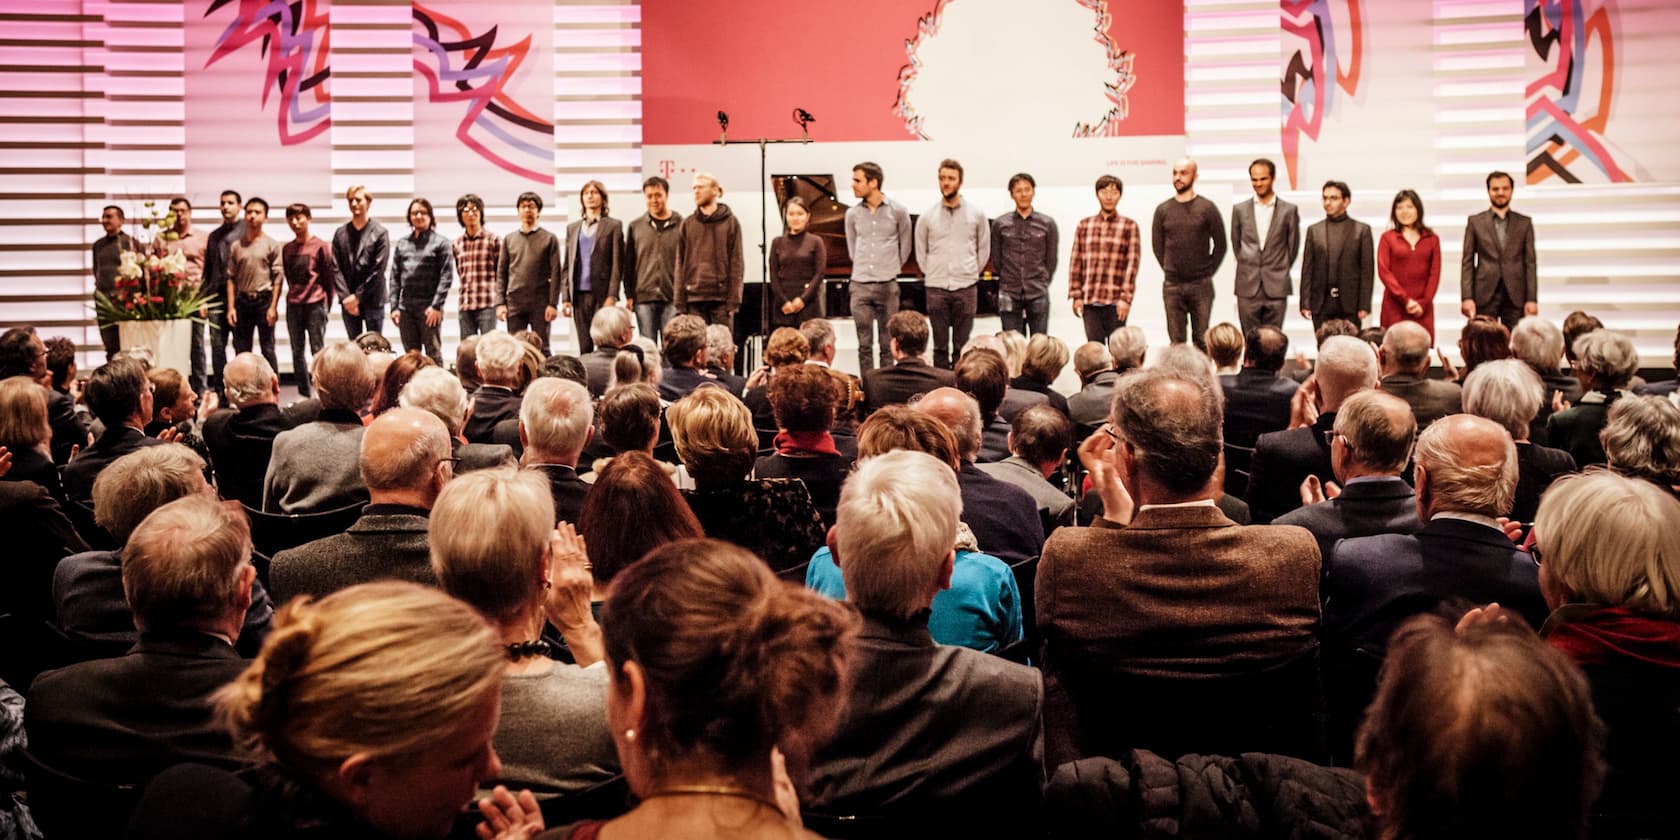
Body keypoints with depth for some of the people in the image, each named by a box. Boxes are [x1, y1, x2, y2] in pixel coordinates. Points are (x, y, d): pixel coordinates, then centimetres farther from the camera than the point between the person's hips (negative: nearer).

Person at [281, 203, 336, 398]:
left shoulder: (320, 246, -4)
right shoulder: (287, 248, 10)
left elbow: (330, 274, -2)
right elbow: (288, 276, 18)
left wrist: (325, 302, 0)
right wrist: (294, 293, 12)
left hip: (315, 305, -5)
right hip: (293, 306, 5)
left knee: (317, 350, -4)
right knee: (297, 352, 7)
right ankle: (303, 394, 13)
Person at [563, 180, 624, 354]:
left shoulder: (613, 226, 3)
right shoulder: (572, 228, 16)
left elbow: (617, 264, -3)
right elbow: (567, 264, 14)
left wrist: (612, 296, -11)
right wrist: (565, 297, 6)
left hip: (602, 293, -4)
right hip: (579, 294, 4)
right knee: (584, 347, 5)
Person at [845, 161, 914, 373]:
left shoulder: (898, 211, -3)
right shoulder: (852, 214, 4)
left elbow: (905, 246, 9)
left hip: (888, 286, -2)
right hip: (860, 286, 2)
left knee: (887, 345, 4)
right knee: (864, 344, 3)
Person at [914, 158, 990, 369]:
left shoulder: (976, 215, 3)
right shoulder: (927, 217, 4)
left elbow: (984, 249, 10)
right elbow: (921, 251, 12)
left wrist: (971, 273, 5)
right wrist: (931, 274, 6)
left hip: (966, 287, -1)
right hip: (936, 288, 1)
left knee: (962, 346, 2)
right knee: (940, 346, 5)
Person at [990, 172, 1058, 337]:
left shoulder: (1047, 224, 3)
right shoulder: (1000, 224, 3)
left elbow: (1051, 259, 9)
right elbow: (995, 257, 10)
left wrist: (1041, 284, 10)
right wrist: (1007, 281, 12)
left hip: (1038, 294, 0)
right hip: (1009, 294, 0)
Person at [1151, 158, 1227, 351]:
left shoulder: (1207, 208, -1)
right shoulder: (1163, 210, 6)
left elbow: (1220, 244, 4)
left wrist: (1207, 271, 3)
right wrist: (1169, 269, 8)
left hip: (1201, 285, -2)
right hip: (1172, 286, 2)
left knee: (1201, 339, 1)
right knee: (1176, 342, 3)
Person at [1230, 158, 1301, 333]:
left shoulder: (1289, 210, 3)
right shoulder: (1240, 210, 7)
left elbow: (1293, 246, 9)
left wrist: (1280, 272, 10)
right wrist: (1247, 268, 12)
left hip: (1276, 288, -1)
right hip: (1248, 287, 1)